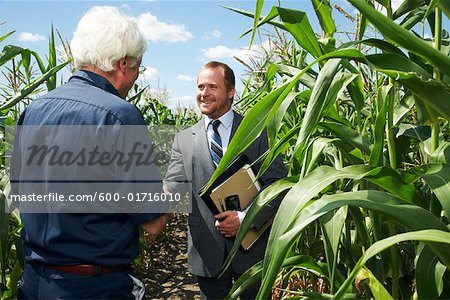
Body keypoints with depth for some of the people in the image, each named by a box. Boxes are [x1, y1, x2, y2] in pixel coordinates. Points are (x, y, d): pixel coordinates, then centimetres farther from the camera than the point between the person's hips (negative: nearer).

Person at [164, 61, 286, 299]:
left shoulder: (257, 131, -2)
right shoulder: (184, 140, 4)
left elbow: (277, 182, -7)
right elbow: (174, 185, -5)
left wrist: (245, 218, -17)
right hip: (207, 252, 1)